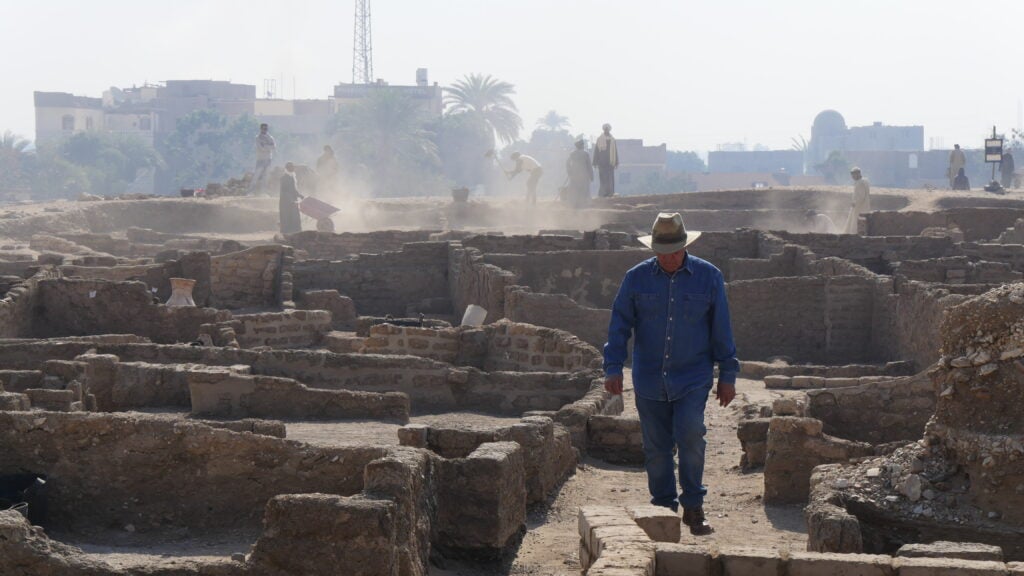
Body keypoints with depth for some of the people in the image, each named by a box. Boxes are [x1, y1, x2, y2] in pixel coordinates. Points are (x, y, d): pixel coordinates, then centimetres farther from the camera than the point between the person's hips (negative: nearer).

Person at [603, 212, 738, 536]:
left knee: (690, 436, -17)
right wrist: (613, 367, -3)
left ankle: (693, 507, -2)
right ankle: (663, 509, 19)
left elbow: (721, 330, 5)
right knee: (656, 448, 6)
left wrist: (728, 375, 6)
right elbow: (619, 324, 5)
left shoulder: (708, 277, 1)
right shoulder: (637, 278, 2)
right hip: (649, 379, 2)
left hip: (693, 378, -1)